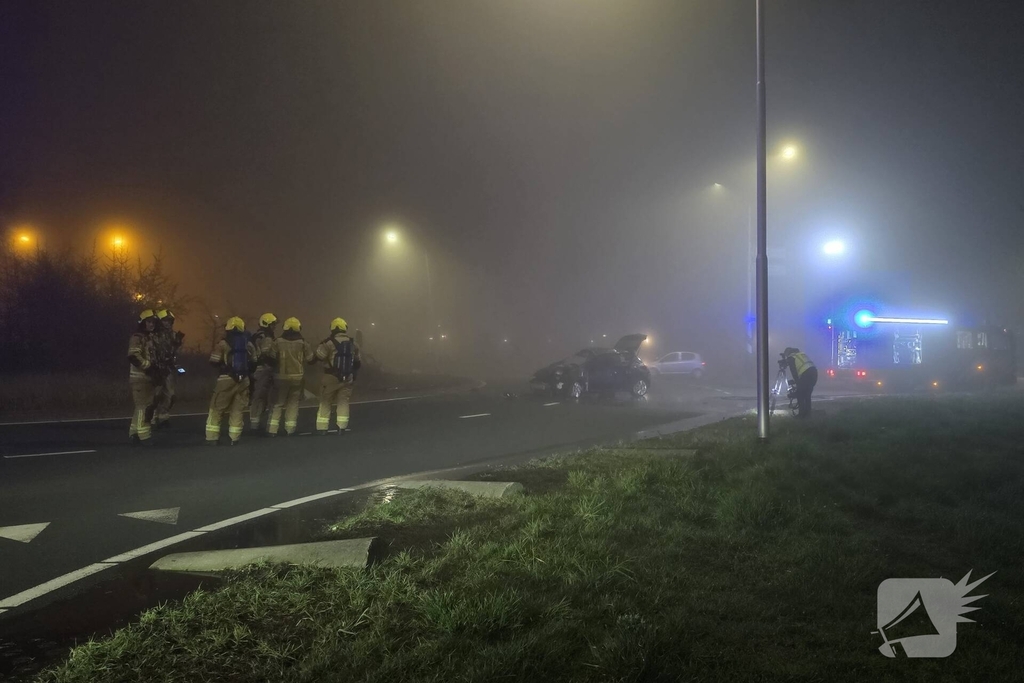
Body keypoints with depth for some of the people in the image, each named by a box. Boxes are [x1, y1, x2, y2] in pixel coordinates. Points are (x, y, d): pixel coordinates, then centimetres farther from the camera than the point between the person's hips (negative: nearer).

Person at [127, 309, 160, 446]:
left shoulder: (151, 338, 18)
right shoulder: (137, 338, -11)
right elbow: (133, 357, -24)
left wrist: (156, 369, 14)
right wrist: (149, 366, -21)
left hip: (148, 377, 9)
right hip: (140, 378, -9)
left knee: (146, 406, 12)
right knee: (143, 406, -10)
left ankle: (134, 434, 20)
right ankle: (143, 436, -9)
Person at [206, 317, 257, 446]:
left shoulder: (223, 344, -6)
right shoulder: (248, 344, 8)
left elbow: (213, 362, -7)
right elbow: (253, 362, 11)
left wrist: (222, 366, 12)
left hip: (226, 379, -4)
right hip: (243, 380, 4)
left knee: (217, 408, 6)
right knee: (237, 409, 10)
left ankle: (212, 437, 7)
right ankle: (234, 438, 9)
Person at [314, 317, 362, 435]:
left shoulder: (329, 342, -11)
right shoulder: (353, 343, 7)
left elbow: (318, 356, -11)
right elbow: (357, 362, 17)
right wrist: (353, 374, 29)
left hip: (331, 377, -3)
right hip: (347, 378, 4)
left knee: (325, 402, 6)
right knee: (343, 401, 10)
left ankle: (322, 428, 5)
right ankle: (342, 427, 4)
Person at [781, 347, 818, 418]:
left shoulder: (790, 358, 8)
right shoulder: (802, 353, 29)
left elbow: (794, 372, 3)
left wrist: (797, 382, 9)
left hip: (806, 374, -7)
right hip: (814, 371, 7)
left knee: (800, 394, 4)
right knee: (807, 394, 17)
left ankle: (802, 413, 3)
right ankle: (807, 413, 18)